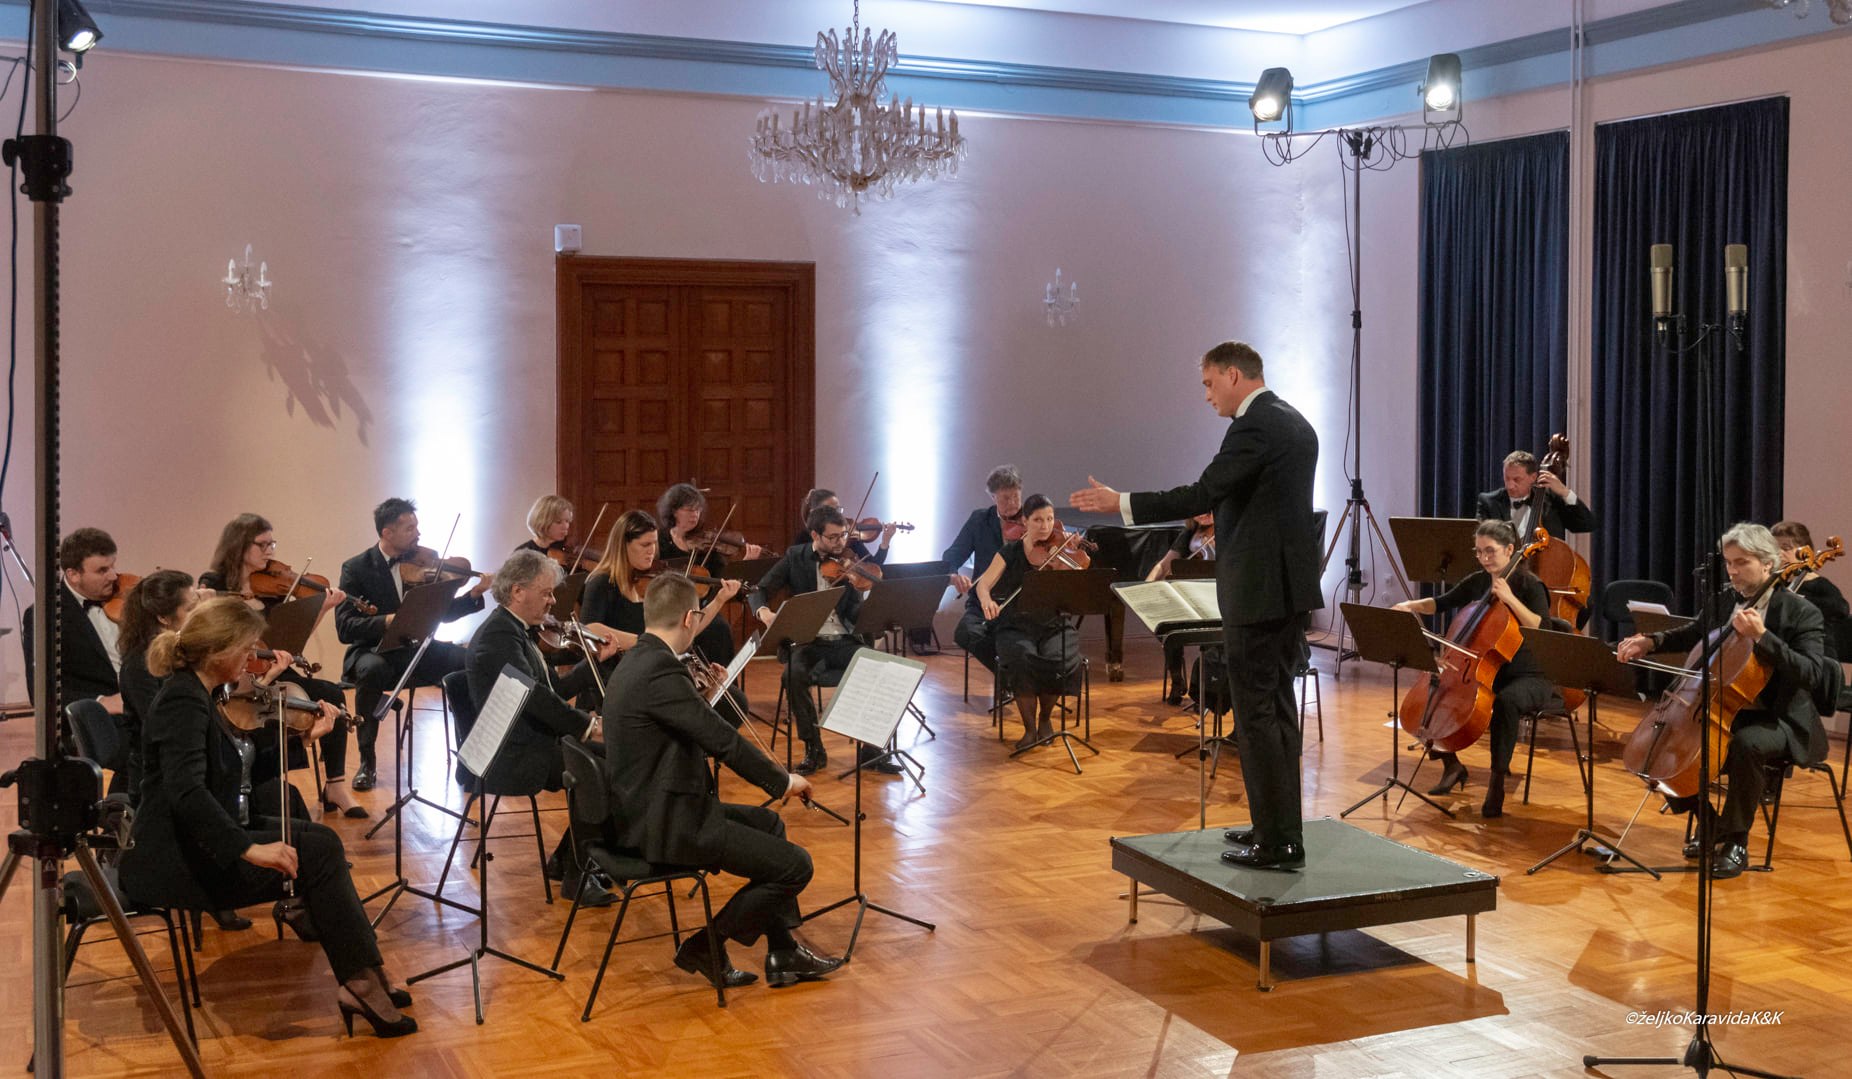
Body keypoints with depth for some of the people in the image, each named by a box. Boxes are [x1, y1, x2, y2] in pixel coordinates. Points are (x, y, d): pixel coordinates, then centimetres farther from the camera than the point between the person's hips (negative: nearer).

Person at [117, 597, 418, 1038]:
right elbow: (186, 791, -35)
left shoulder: (192, 694, 10)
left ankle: (360, 981, 0)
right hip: (171, 863, -10)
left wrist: (302, 733, 11)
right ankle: (361, 980, -7)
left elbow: (245, 768, 16)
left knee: (321, 840, 4)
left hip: (194, 845, 10)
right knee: (318, 851, -15)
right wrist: (248, 848, -38)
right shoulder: (183, 702, -20)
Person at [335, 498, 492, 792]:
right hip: (375, 650, -3)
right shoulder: (356, 569, -6)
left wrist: (474, 594, -8)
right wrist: (386, 621, -32)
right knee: (373, 669, -38)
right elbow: (344, 628, -15)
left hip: (418, 649, 3)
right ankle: (367, 761, -20)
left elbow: (442, 612, 10)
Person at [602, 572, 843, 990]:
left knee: (768, 823, 24)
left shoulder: (638, 662, 9)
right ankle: (706, 945, 6)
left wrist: (702, 691, 12)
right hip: (668, 826, -11)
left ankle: (782, 955, 25)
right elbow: (723, 740, -22)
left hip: (650, 810, 11)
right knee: (795, 865, -7)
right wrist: (782, 781, -11)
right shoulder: (659, 671, -23)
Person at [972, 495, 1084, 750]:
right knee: (1022, 659, -32)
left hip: (1054, 626, 0)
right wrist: (986, 599, -33)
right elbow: (983, 583, -10)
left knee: (1060, 661, -30)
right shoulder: (1011, 552, 2)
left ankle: (1045, 717, 0)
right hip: (1016, 627, 0)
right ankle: (1030, 729, -15)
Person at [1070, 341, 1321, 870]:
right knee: (1277, 707, 15)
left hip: (1260, 590, -10)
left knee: (1256, 713, -5)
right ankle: (1281, 829, 22)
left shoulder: (1254, 427, -16)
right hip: (1291, 586, 10)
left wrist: (1120, 503, -18)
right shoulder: (1296, 424, 15)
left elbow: (1202, 493, -22)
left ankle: (1277, 842, -2)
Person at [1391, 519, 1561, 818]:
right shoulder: (1476, 582, 7)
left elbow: (1542, 628, -22)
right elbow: (1441, 603, 13)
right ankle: (1451, 765, 9)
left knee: (1506, 701, -39)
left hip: (1528, 676, -7)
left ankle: (1497, 784, -28)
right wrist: (1412, 605, -5)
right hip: (1485, 671, 7)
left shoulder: (1529, 584, -10)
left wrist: (1509, 598, -29)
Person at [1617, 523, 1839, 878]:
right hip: (1726, 711, 7)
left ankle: (1737, 842, -20)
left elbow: (1811, 674, -25)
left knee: (1747, 744, -37)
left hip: (1780, 720, -7)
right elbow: (1692, 635, 24)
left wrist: (1762, 637, -34)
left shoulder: (1802, 612, -12)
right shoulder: (1726, 603, 6)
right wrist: (1650, 642, 4)